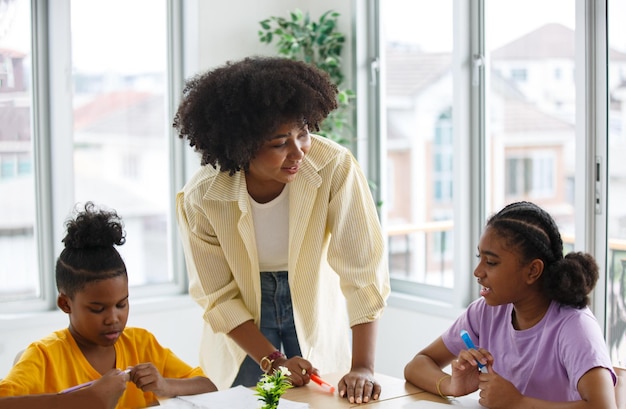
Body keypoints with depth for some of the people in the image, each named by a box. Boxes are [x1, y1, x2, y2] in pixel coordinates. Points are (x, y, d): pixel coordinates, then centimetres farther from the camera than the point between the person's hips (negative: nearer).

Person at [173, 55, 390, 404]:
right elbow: (219, 298, -13)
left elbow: (364, 270, -26)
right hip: (244, 326, 0)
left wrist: (363, 367, -30)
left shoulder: (336, 167, -28)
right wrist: (273, 361, -21)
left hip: (317, 313, 0)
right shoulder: (201, 199, -24)